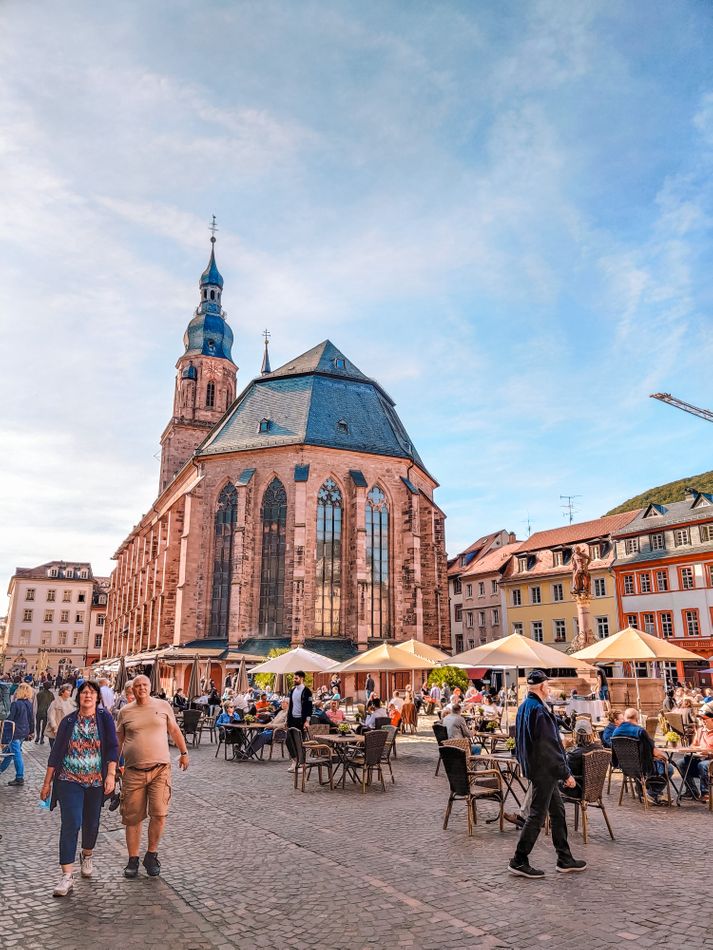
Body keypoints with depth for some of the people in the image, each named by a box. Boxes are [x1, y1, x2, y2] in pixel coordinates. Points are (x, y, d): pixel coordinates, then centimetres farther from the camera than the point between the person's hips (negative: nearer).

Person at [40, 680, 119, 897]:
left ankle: (87, 855, 41)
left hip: (96, 781, 0)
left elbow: (113, 747, -5)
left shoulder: (105, 717, -2)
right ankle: (67, 876, -4)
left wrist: (111, 774, -15)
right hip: (70, 780, 0)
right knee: (70, 824, -10)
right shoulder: (68, 721, 1)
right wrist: (47, 783, 5)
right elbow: (56, 753, 5)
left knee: (91, 823, 13)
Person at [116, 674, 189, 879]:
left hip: (160, 769, -1)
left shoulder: (163, 706, 3)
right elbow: (119, 740, 14)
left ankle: (151, 856, 13)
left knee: (159, 814, -9)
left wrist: (184, 753, 17)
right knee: (132, 817, 6)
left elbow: (174, 730, 14)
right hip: (133, 771, 1)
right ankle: (133, 860, 24)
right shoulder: (125, 712, 5)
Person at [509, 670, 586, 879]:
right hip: (544, 770, -10)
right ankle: (519, 862, 6)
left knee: (557, 812, 17)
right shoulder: (539, 710, -22)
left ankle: (565, 859, 26)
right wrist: (566, 773, -15)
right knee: (537, 815, -2)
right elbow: (550, 747, -22)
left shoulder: (524, 708, 10)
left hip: (535, 768, 10)